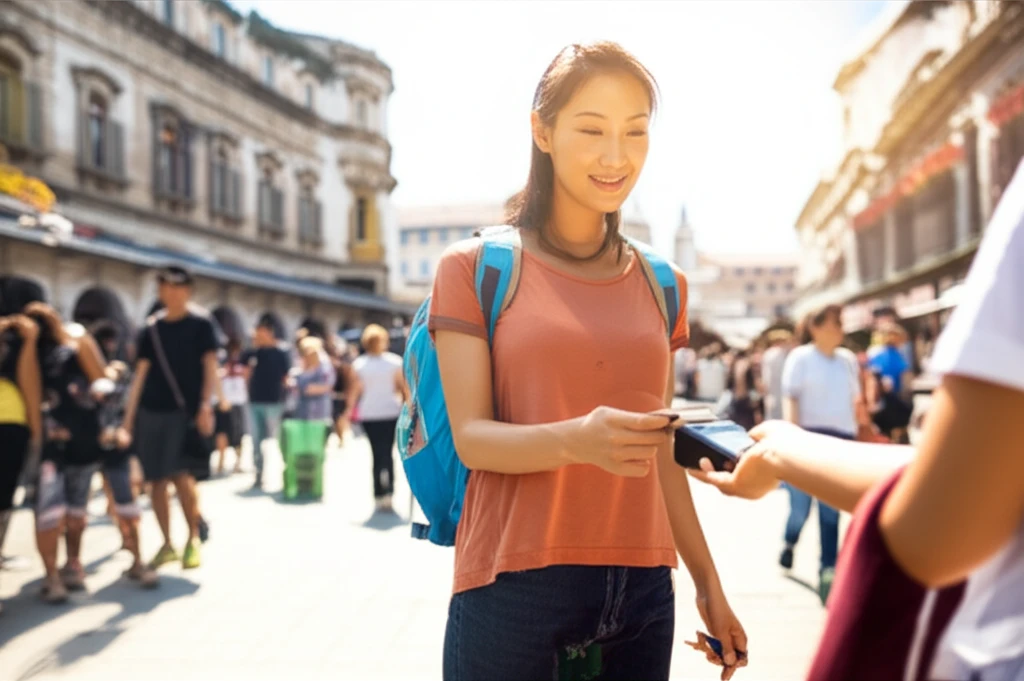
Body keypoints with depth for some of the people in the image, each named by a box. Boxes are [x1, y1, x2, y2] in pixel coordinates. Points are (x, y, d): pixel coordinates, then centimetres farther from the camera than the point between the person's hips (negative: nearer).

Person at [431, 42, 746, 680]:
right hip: (512, 588, -3)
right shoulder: (475, 267, -1)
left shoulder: (662, 285, 10)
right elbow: (471, 437, -9)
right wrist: (575, 440, -27)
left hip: (642, 592, 4)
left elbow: (661, 455, 14)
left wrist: (709, 583, 13)